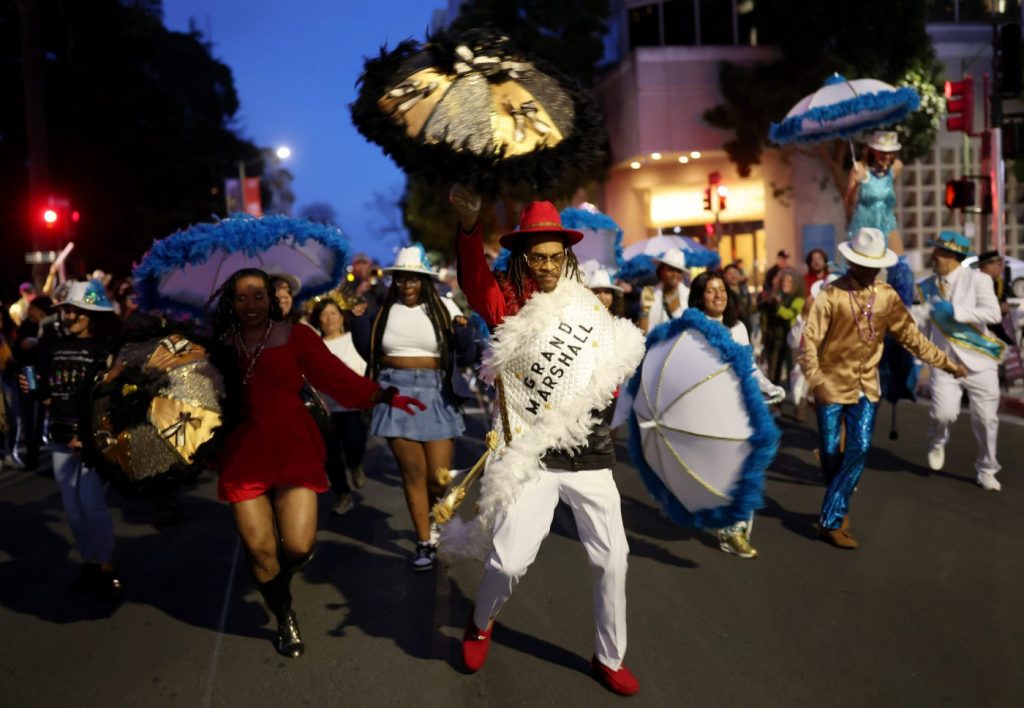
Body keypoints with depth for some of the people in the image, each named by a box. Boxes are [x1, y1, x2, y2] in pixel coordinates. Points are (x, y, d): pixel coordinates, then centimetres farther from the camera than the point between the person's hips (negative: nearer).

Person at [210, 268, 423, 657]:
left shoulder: (295, 335, -2)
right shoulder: (222, 344, 3)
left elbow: (335, 374, -7)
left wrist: (383, 395, -15)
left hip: (293, 446, -1)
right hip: (244, 451, 1)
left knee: (298, 546, -8)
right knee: (258, 547, 1)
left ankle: (277, 578, 31)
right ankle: (285, 620, 27)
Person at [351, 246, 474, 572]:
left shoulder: (443, 307, 0)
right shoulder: (381, 310, 5)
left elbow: (467, 355, -1)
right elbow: (367, 352, 11)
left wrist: (463, 332, -21)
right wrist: (358, 318, 0)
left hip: (434, 395, -1)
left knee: (439, 477, 0)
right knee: (412, 472, 3)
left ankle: (435, 515, 36)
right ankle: (425, 543, 17)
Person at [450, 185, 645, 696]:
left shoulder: (588, 310, 7)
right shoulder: (507, 306, -5)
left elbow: (613, 373, 20)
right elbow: (473, 280, -27)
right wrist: (469, 224, -45)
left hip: (590, 455, 4)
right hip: (532, 458, -3)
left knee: (611, 560, 7)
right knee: (508, 561, -9)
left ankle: (609, 659, 31)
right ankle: (482, 623, 27)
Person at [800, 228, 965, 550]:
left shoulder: (887, 296, 2)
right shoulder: (831, 294, -11)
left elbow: (911, 336, 9)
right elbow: (810, 339, -14)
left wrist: (945, 362, 8)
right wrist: (814, 381, -24)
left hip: (866, 386, 3)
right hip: (832, 384, -3)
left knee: (859, 449, -5)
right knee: (831, 452, 4)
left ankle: (832, 520, 3)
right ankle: (839, 509, 25)